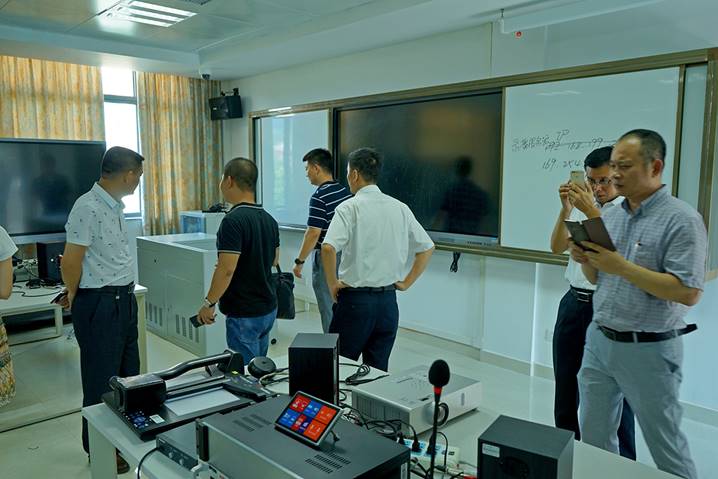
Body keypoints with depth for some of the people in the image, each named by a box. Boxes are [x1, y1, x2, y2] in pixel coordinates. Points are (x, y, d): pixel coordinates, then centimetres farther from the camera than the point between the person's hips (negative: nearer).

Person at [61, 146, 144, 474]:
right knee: (102, 379, 6)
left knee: (128, 374, 19)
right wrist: (75, 296, -1)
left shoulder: (115, 206, 8)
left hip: (124, 299, 9)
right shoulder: (88, 208, -21)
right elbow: (71, 262, -18)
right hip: (99, 304, -9)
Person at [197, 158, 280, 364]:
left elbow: (226, 269, -23)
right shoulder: (269, 219, 6)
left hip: (244, 314, -9)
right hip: (268, 308, 9)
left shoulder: (233, 220, -20)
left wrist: (208, 303, -12)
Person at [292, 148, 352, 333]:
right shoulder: (345, 191, 6)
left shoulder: (319, 197, -19)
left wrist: (299, 261, -13)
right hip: (345, 255, 8)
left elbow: (313, 234, -22)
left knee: (329, 310, 3)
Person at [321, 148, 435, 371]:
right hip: (388, 300, 5)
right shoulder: (400, 208, 5)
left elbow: (328, 247, -24)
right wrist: (406, 283, 13)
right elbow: (427, 248, 11)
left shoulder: (349, 207, -10)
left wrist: (333, 284, -10)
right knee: (378, 371, 13)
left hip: (355, 299, -5)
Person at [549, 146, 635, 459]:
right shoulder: (579, 206, 8)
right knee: (565, 381, 16)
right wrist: (565, 208, -12)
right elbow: (557, 248, 0)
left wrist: (591, 212, -28)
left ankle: (623, 463, 18)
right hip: (574, 302, 6)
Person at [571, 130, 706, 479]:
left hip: (649, 349, -6)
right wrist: (586, 260, -9)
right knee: (593, 436, 17)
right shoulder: (611, 217, 7)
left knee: (665, 444, 11)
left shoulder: (682, 220, -14)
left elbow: (689, 293, -21)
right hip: (599, 341, 7)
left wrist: (622, 267, -26)